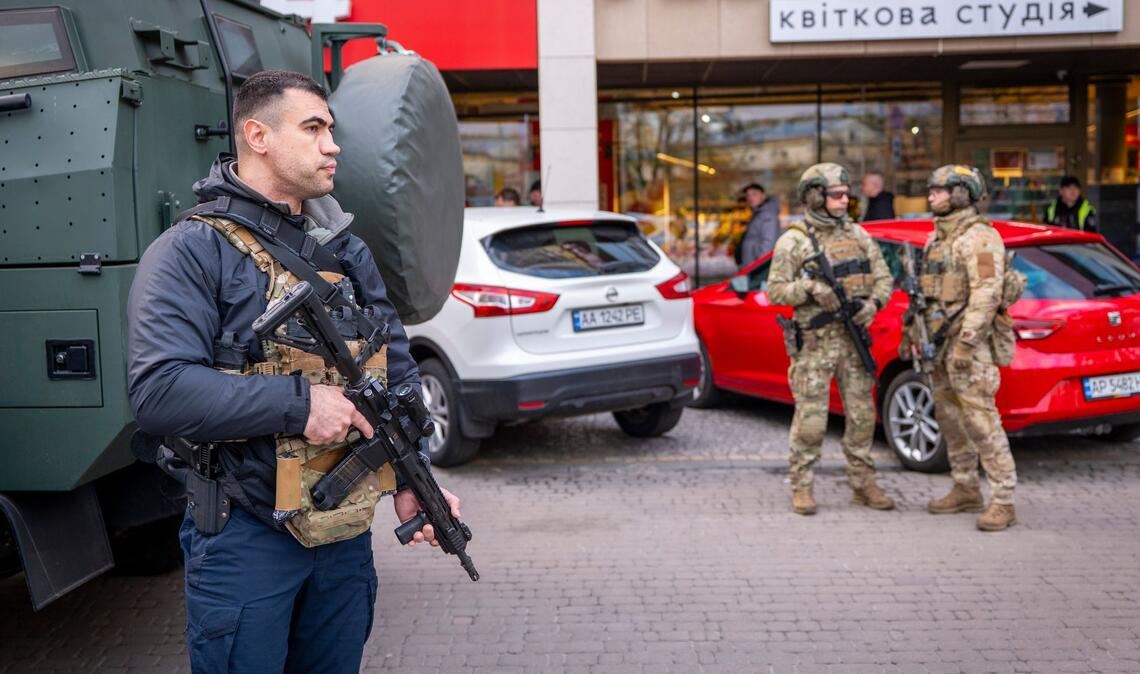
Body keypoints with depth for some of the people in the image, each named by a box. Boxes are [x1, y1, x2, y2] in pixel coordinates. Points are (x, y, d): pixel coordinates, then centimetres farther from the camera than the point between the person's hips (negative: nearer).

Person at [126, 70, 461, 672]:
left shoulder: (347, 250, 10)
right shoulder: (190, 251, -11)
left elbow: (397, 371, 11)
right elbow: (158, 390, -23)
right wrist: (297, 402, -25)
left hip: (347, 530, 6)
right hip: (244, 538, -6)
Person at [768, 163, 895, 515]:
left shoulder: (857, 234, 11)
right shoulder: (793, 241, -4)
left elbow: (883, 277, 12)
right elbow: (775, 290, -7)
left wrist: (873, 302, -8)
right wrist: (810, 287, -22)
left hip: (853, 339, 5)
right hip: (815, 343, -5)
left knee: (861, 415, 8)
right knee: (810, 419, -3)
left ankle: (863, 483, 20)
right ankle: (801, 487, 10)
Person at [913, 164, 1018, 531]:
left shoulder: (979, 236, -12)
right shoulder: (937, 237, 17)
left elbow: (987, 293, -20)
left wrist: (966, 341, -25)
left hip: (967, 340, -9)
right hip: (937, 341, 9)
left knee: (981, 420, -10)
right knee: (950, 419, 13)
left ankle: (1002, 503, -7)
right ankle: (966, 491, 23)